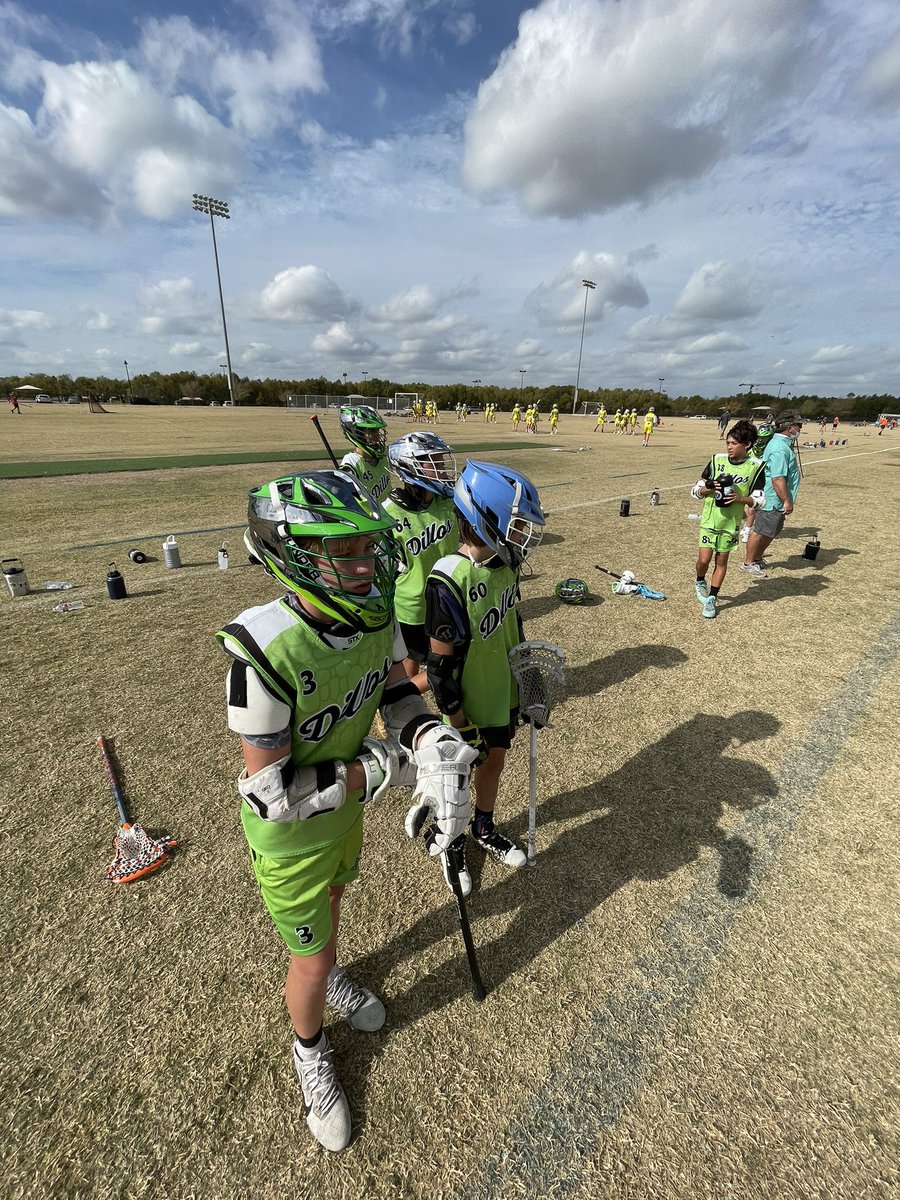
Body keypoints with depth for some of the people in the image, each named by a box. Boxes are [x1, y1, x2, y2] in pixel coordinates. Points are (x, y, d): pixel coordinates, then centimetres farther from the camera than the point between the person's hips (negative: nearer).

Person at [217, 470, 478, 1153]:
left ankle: (329, 978, 67)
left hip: (346, 809, 5)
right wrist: (378, 770, -24)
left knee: (330, 901, 33)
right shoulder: (267, 652, -37)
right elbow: (272, 791, -30)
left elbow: (400, 694, -6)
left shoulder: (375, 613, -19)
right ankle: (310, 1052, 53)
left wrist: (436, 753, -23)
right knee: (311, 959, 18)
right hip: (290, 835, -5)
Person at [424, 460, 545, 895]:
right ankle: (452, 843, 46)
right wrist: (461, 727, -16)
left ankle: (484, 829, 53)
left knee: (494, 762, 26)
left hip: (504, 696, 7)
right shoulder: (450, 580, -30)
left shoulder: (504, 564, -7)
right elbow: (441, 665, -24)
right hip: (469, 709, -7)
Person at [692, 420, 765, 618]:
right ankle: (700, 582, 28)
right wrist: (709, 488, -18)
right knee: (704, 559, -4)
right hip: (709, 519, 0)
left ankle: (711, 598, 20)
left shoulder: (756, 466, -5)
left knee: (722, 560, 8)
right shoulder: (717, 460, -2)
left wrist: (741, 498, -20)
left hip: (731, 522, 0)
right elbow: (696, 490, 2)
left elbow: (758, 500, -2)